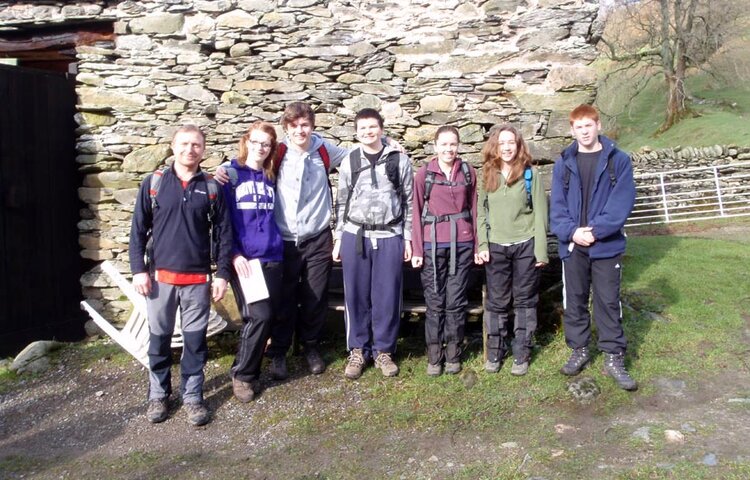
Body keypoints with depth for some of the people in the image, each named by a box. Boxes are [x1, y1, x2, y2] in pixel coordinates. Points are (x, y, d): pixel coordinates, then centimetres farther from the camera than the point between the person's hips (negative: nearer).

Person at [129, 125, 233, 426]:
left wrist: (222, 273, -2)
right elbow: (138, 229, 2)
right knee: (159, 338, 10)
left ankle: (193, 396, 20)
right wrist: (138, 269, -4)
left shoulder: (212, 188, 3)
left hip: (198, 279, 0)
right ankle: (158, 395, 26)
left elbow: (224, 233, 3)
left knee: (195, 341, 7)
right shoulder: (153, 183, 1)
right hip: (160, 276, 0)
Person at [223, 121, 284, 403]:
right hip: (243, 259, -5)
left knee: (268, 316, 4)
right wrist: (233, 254, -13)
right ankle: (242, 375, 6)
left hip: (272, 258, 5)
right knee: (258, 316, -12)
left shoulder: (271, 179, 14)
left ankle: (252, 369, 21)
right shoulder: (230, 175, 0)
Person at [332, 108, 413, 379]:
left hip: (390, 237, -1)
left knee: (387, 296, 4)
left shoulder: (399, 160, 3)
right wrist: (339, 239, 7)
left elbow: (409, 201, 6)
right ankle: (357, 350, 19)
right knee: (356, 295, 5)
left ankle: (383, 351, 18)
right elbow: (341, 203, 10)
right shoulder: (349, 162, 6)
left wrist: (408, 238, 2)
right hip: (354, 236, 1)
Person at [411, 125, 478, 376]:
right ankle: (434, 356, 14)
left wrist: (477, 245, 8)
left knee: (456, 301, 6)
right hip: (433, 245, -1)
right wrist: (417, 249, -4)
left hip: (461, 244, 2)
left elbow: (473, 209, 10)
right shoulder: (424, 173, -1)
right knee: (435, 302, 4)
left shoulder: (468, 172, 6)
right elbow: (416, 212, -1)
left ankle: (453, 354, 19)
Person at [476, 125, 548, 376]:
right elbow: (481, 213, 6)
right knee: (496, 301, 9)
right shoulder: (488, 175, 5)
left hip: (525, 246, -2)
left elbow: (540, 213, -3)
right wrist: (483, 245, -2)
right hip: (496, 247, 2)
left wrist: (541, 250, -7)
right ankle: (495, 351, 21)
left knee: (525, 300, 8)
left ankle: (522, 354, 18)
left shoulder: (531, 173, -3)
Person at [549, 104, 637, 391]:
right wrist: (571, 231, -16)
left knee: (609, 301, 4)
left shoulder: (618, 160, -3)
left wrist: (596, 230, -17)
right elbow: (557, 205, 0)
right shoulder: (563, 163, 4)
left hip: (606, 245, -2)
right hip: (572, 245, 3)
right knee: (574, 300, 12)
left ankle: (614, 358, 16)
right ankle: (579, 351, 28)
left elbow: (622, 202, -9)